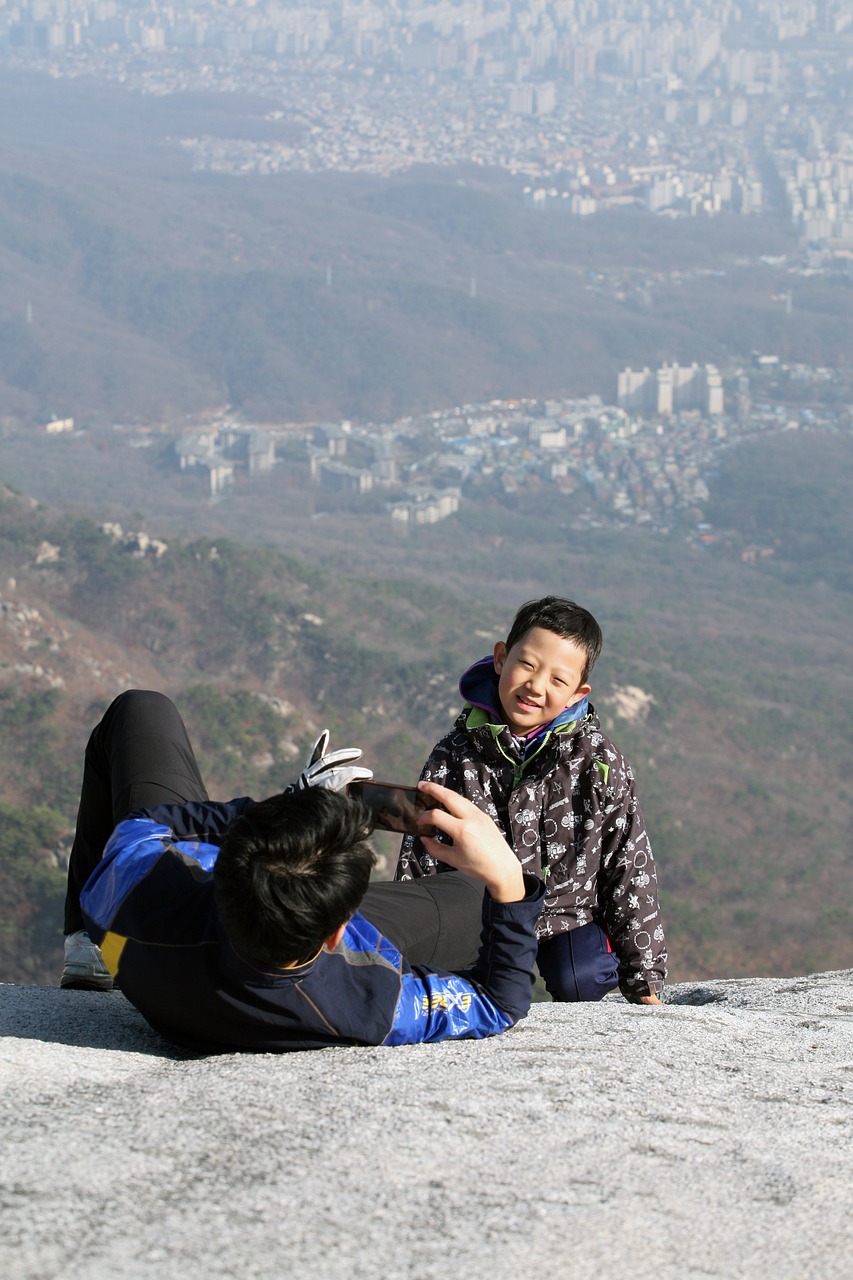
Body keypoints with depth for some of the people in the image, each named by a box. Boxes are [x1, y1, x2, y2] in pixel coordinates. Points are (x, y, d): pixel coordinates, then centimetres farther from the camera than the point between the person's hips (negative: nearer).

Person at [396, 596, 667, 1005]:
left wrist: (644, 980, -3)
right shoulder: (455, 756, -6)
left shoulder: (597, 760, -9)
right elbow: (418, 861, 1)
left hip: (571, 913, -1)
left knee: (578, 982, -29)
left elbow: (630, 866, -4)